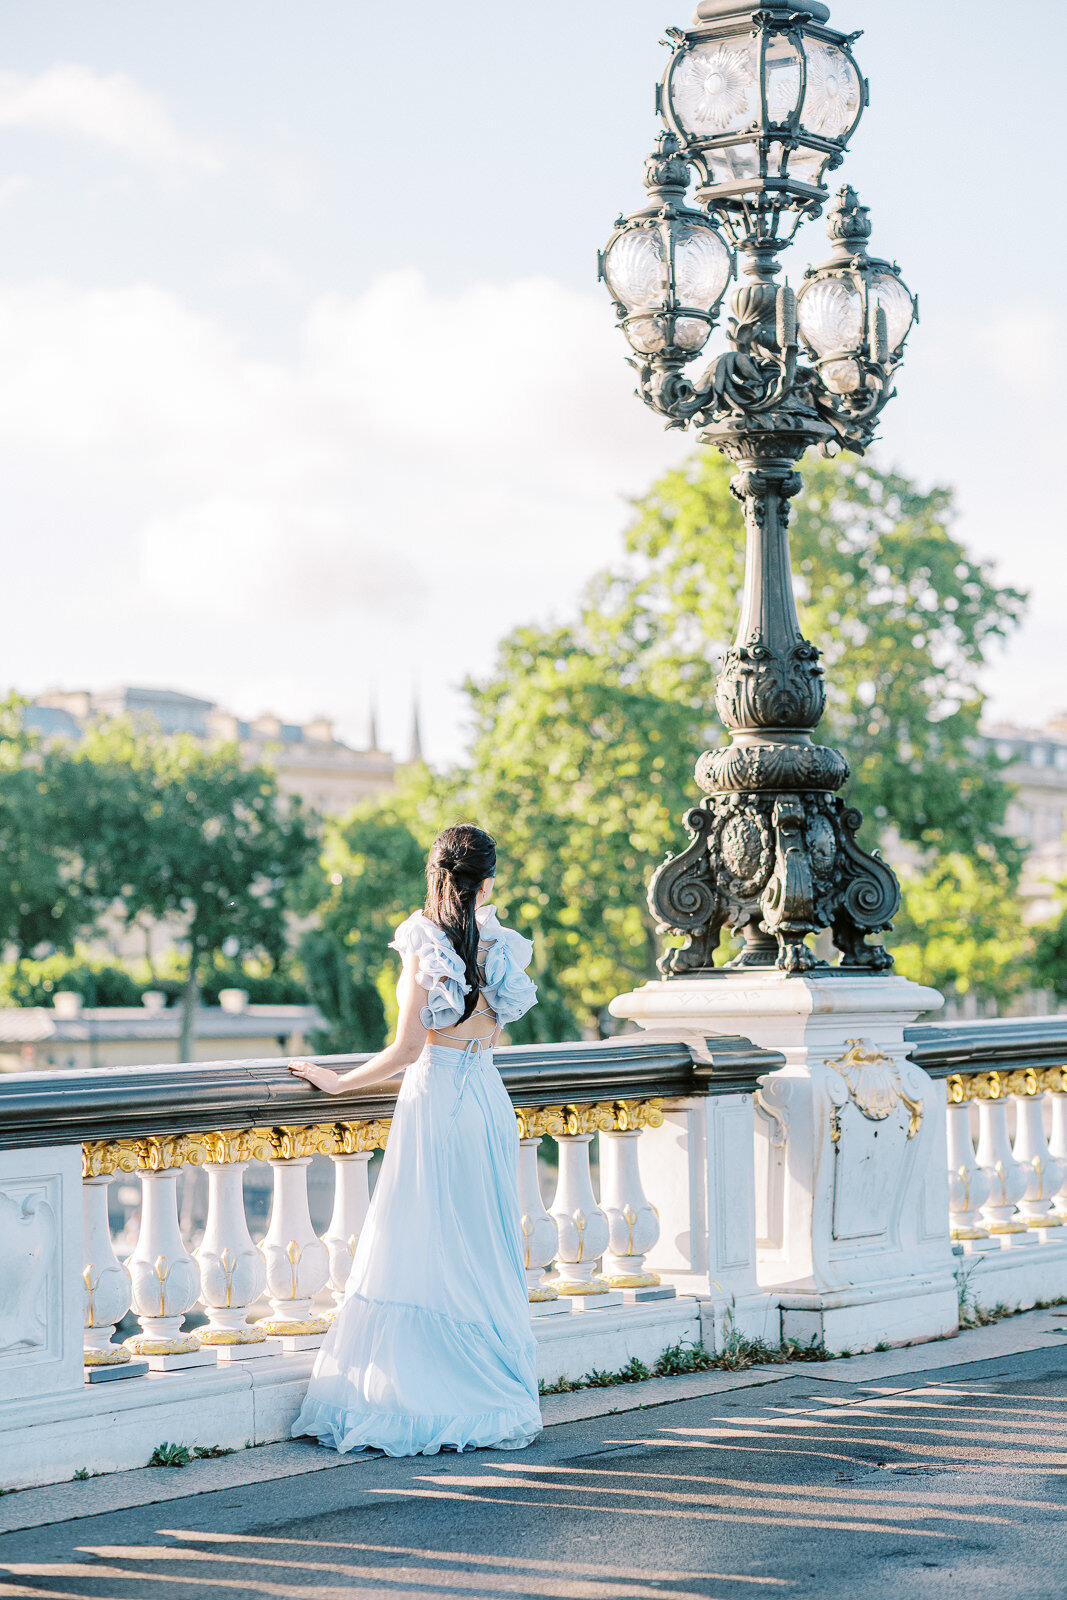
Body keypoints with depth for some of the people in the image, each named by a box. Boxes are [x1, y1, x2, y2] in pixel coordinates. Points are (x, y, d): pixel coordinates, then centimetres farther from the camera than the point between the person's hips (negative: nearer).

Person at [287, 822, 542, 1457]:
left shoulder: (424, 944, -10)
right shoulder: (502, 945, 3)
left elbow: (407, 1051, -12)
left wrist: (339, 1082, 0)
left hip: (435, 1102, -5)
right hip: (492, 1102, 5)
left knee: (420, 1257, -1)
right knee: (489, 1258, 10)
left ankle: (415, 1405, -2)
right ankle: (497, 1401, 14)